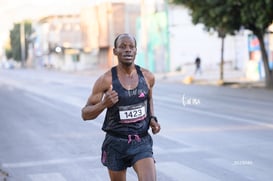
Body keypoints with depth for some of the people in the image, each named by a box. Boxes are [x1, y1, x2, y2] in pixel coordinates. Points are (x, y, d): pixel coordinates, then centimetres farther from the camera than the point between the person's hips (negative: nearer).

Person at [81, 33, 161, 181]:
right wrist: (104, 104, -26)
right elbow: (85, 114, -7)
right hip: (116, 143, -1)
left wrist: (152, 118, 5)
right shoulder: (106, 80, -11)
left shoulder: (147, 77, 0)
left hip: (141, 142, 1)